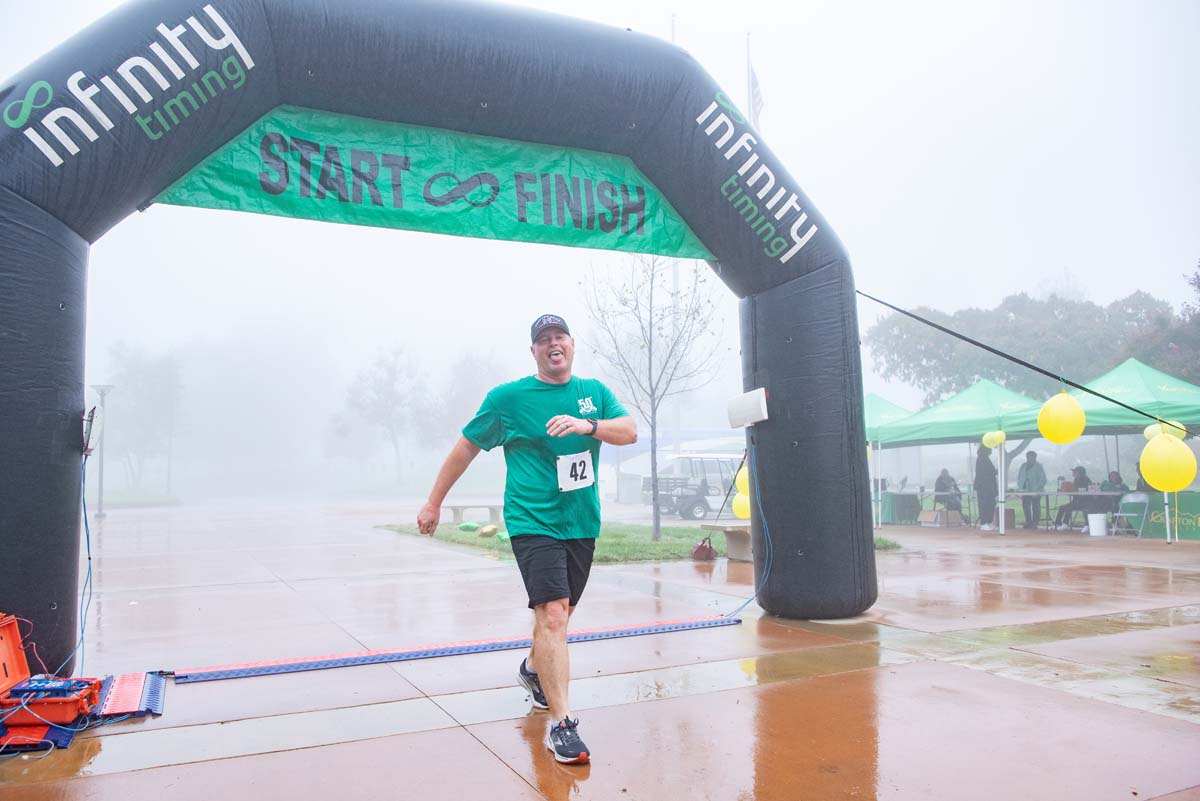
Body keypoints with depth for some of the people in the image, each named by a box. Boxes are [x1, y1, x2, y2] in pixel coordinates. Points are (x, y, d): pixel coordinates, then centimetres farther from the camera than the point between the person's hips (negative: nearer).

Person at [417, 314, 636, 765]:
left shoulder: (594, 391, 8)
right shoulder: (508, 398, -3)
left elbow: (629, 431, -3)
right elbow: (466, 446, 4)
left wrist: (587, 425, -22)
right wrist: (434, 503, 7)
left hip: (582, 524, 5)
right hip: (533, 522, -5)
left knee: (558, 613, 19)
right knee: (552, 615, -18)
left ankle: (533, 670, 48)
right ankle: (560, 724, -12)